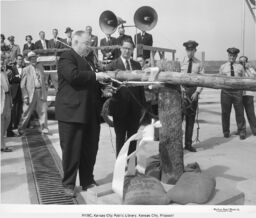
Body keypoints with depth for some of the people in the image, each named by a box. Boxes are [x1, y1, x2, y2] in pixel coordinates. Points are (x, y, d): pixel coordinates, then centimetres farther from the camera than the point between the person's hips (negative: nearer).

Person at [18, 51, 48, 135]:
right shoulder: (26, 69, 2)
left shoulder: (40, 66, 14)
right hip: (31, 93, -3)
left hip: (41, 92, 3)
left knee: (43, 111, 0)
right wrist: (25, 96, -9)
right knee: (26, 112, 1)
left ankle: (44, 128, 8)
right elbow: (22, 85, -1)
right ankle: (21, 128, 14)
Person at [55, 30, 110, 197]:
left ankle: (88, 181, 26)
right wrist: (95, 75, -19)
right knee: (71, 150, 1)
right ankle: (68, 184, 16)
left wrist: (103, 90, 14)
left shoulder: (88, 61, 22)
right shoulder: (67, 57, -6)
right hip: (72, 112, -8)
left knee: (90, 149, 12)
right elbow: (73, 75, -25)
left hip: (90, 113, 8)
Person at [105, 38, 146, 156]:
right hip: (120, 106, -3)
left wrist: (143, 103, 6)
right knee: (120, 136, 7)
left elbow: (141, 85, 10)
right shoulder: (112, 65, -1)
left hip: (135, 106, 3)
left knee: (133, 136, 10)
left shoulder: (137, 65, 11)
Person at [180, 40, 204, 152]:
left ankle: (188, 144, 17)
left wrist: (197, 92, -10)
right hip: (181, 90, -2)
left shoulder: (199, 64, 3)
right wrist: (180, 89, -12)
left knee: (191, 119, 8)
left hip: (193, 91, 2)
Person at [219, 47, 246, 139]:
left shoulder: (240, 67, 12)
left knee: (239, 112, 1)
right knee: (225, 112, 3)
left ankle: (242, 132, 10)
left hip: (237, 91, 0)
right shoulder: (223, 67, 12)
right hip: (226, 91, 0)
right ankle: (226, 132, 16)